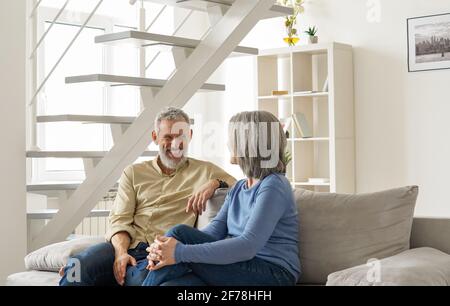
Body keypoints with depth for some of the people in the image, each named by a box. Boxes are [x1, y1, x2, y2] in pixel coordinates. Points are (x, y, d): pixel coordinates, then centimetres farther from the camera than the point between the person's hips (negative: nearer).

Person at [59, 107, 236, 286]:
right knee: (77, 268, -29)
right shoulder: (134, 173, 21)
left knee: (141, 278, -38)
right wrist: (121, 252, -11)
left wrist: (216, 183, -11)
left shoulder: (205, 171, 16)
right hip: (127, 245, 2)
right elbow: (120, 220, 10)